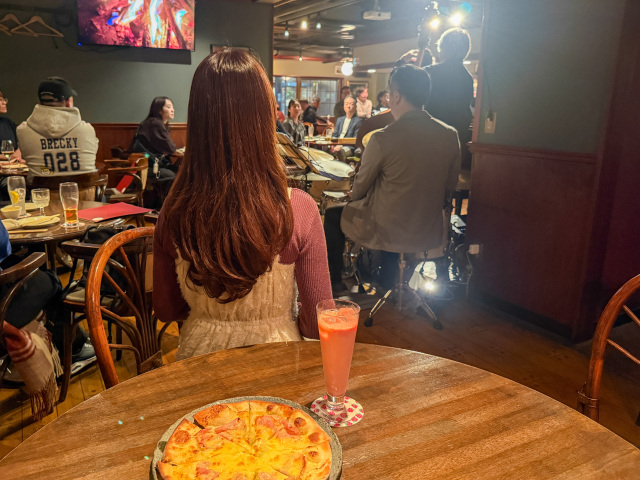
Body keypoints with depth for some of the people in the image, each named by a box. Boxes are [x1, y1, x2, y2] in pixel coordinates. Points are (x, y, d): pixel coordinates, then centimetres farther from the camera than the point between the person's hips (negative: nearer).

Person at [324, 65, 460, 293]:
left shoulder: (383, 139, -21)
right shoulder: (450, 135, -6)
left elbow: (360, 189, -7)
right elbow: (449, 187, 5)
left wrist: (353, 195, 16)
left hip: (386, 233, -5)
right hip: (430, 235, 6)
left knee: (332, 215, 20)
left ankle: (334, 283, 32)